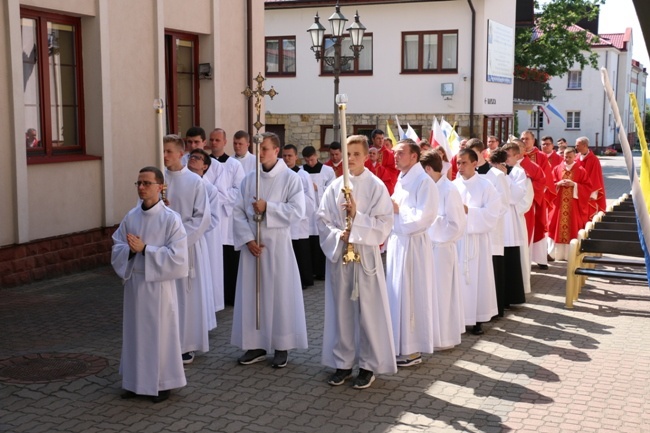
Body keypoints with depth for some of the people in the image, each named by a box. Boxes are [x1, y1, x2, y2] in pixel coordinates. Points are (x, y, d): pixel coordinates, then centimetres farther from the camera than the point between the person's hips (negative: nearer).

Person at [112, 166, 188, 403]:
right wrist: (130, 250, -15)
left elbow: (177, 256, -16)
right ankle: (136, 381, 27)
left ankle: (162, 383, 19)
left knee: (160, 332, 4)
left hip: (158, 284, -5)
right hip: (134, 282, 5)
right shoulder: (131, 216, 4)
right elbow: (116, 248, 7)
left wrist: (144, 249, -20)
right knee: (135, 331, 13)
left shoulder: (171, 218, -11)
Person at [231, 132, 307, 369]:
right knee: (252, 293, 7)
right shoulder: (249, 179, 6)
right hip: (252, 244, 4)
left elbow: (297, 211, -13)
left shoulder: (290, 178, -4)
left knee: (280, 294, 2)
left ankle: (281, 346, 13)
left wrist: (268, 207, -16)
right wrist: (248, 239, -9)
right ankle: (256, 345, 18)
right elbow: (238, 212, 2)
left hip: (278, 245, -4)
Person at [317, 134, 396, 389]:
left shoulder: (376, 187, -3)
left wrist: (357, 216, -18)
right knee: (341, 309, 8)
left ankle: (369, 365, 13)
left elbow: (384, 223, -7)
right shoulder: (335, 186, 6)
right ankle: (343, 362, 20)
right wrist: (338, 234, -13)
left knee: (368, 310, 1)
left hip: (365, 255, -3)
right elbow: (322, 218, 4)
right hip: (338, 253, 3)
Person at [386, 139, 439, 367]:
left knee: (411, 296, -1)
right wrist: (388, 236, 7)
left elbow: (423, 218, -21)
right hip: (396, 242, 9)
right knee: (398, 294, 13)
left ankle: (412, 349, 9)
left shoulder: (424, 182, -14)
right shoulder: (401, 180, 14)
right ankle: (400, 345, 24)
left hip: (412, 245, -9)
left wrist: (398, 209, -12)